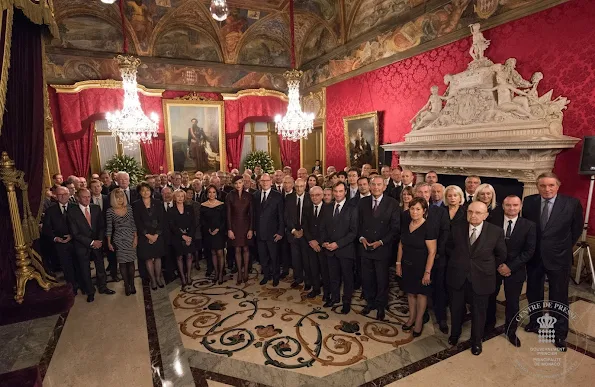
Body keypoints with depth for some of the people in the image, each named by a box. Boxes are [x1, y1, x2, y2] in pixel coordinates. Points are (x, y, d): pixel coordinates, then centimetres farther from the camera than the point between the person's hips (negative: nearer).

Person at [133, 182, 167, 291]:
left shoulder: (157, 203, 2)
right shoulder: (136, 205, -1)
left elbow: (162, 220, -2)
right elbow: (137, 222, -6)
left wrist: (156, 235, -9)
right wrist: (148, 235, -11)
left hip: (158, 235, 1)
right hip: (144, 236, -1)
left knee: (157, 257, 7)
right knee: (148, 258, 4)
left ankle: (158, 277, 20)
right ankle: (152, 279, 17)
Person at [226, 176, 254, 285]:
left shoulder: (248, 196, -1)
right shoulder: (230, 196, -2)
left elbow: (251, 213, -1)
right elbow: (228, 214, -2)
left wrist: (251, 229, -6)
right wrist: (229, 229, -7)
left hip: (246, 225, 0)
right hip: (234, 225, 0)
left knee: (246, 249, 6)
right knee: (237, 250, 5)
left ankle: (245, 272, 19)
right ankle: (239, 274, 13)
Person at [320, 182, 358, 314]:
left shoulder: (352, 209, -9)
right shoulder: (328, 208, 8)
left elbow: (353, 232, -13)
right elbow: (323, 227, 12)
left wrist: (338, 244, -18)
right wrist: (325, 242, -5)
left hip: (345, 249, -4)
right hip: (330, 249, 4)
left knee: (347, 276, 11)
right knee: (333, 275, 16)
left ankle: (347, 301, 28)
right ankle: (334, 297, 36)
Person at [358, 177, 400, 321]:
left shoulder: (392, 204, -7)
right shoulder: (362, 202, 3)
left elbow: (395, 228, -8)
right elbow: (358, 223, 9)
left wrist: (381, 242, -15)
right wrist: (361, 237, -7)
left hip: (382, 248, -3)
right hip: (364, 248, 3)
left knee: (382, 279, 11)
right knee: (366, 278, 14)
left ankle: (380, 306, 32)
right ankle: (370, 302, 35)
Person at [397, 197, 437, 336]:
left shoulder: (428, 228, -18)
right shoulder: (406, 225, 0)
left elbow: (432, 252, -18)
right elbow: (401, 245, 7)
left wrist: (427, 272, -19)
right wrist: (398, 264, 5)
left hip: (421, 267, -5)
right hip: (407, 266, 5)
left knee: (421, 293, 11)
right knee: (410, 292, 16)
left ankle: (419, 321, 29)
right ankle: (411, 318, 35)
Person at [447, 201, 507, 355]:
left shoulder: (496, 231, -10)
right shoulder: (457, 229, -5)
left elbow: (501, 255, 3)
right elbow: (450, 248, 11)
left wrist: (488, 268, 3)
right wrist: (458, 262, 7)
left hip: (481, 279, -1)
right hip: (458, 277, 2)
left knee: (479, 311, 15)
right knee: (456, 309, 18)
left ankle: (476, 341, 40)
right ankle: (455, 334, 44)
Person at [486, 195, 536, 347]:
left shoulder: (529, 225, -5)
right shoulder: (493, 221, -6)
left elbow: (529, 251, -8)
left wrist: (510, 267, -14)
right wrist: (498, 265, -10)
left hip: (515, 270, 0)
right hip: (493, 267, 1)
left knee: (512, 302, 11)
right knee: (489, 298, 14)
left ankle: (511, 331, 33)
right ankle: (489, 324, 37)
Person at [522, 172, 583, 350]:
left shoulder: (572, 203, -11)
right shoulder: (529, 202, -7)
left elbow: (576, 229, 2)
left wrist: (564, 247, 5)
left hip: (558, 258, -2)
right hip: (534, 257, 2)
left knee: (559, 297, 10)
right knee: (533, 293, 17)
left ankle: (560, 333, 29)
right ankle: (535, 322, 39)